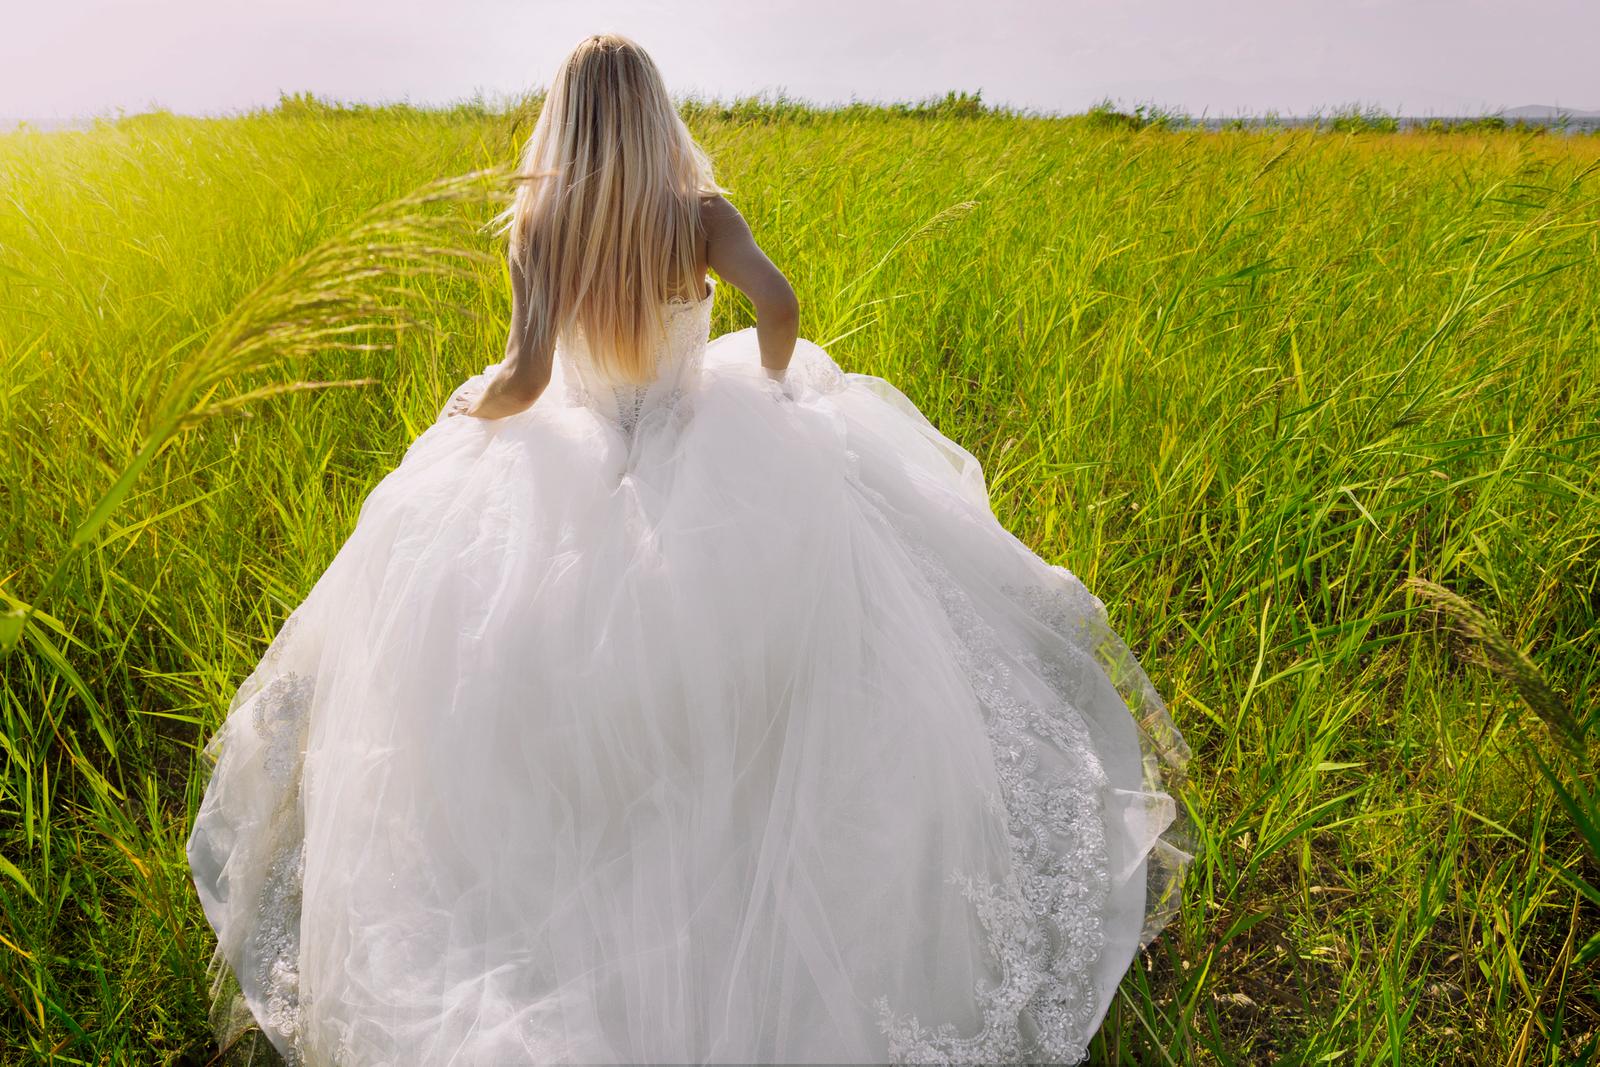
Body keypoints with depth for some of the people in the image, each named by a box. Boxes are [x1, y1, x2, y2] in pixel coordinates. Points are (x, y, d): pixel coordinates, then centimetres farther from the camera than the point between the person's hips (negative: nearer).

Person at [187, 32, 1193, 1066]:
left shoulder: (539, 229, -8)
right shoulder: (702, 212, -9)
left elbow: (525, 379, -15)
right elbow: (778, 305, -23)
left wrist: (469, 412, 7)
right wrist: (772, 380, -2)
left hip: (581, 468, 1)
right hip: (712, 454, 0)